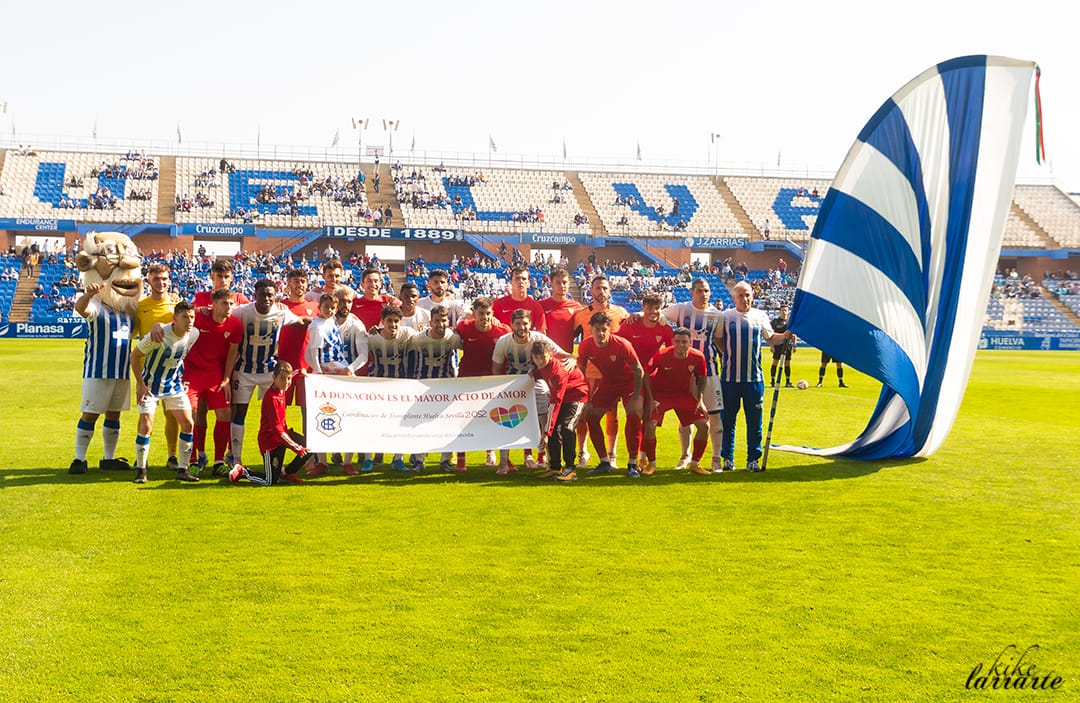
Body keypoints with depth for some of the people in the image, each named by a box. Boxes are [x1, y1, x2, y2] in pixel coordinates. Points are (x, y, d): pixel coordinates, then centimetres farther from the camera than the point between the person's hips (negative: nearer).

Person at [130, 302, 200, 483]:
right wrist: (140, 384, -16)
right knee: (146, 426, -10)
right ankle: (141, 470, 5)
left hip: (174, 385, 5)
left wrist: (183, 379, 10)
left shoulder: (194, 334, -9)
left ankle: (182, 469, 7)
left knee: (187, 424, -3)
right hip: (150, 385, -5)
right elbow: (135, 355, -15)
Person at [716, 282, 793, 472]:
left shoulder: (760, 316, 9)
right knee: (728, 419, 4)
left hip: (754, 377, 1)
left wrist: (784, 336, 0)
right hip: (729, 377, -1)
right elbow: (717, 339, 14)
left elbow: (770, 338, 17)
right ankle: (728, 458, 13)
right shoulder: (725, 316, 4)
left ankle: (753, 459, 10)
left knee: (754, 419, 2)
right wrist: (727, 354, 4)